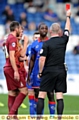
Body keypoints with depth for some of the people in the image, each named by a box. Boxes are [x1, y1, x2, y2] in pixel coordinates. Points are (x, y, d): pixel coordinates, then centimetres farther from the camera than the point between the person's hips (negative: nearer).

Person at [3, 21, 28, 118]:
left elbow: (22, 54, 19)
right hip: (13, 69, -10)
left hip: (9, 69, 10)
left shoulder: (11, 38, 19)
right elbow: (11, 56, -19)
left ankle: (12, 115, 6)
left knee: (12, 93, 8)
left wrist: (25, 43, 19)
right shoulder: (13, 39, -11)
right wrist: (16, 71, -22)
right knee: (23, 90, -11)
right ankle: (12, 113, -17)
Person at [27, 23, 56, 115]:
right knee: (37, 94, 5)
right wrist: (29, 73, 9)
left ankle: (52, 115, -1)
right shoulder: (35, 44, 8)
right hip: (37, 73, 3)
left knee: (50, 94, -4)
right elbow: (32, 60, 13)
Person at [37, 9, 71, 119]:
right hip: (61, 72, 3)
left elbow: (42, 59, -11)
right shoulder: (63, 40, 3)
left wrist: (40, 72, 0)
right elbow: (67, 30, 22)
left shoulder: (46, 44, -7)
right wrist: (68, 17, 36)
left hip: (49, 72, -3)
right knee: (59, 96, 2)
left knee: (41, 95, 0)